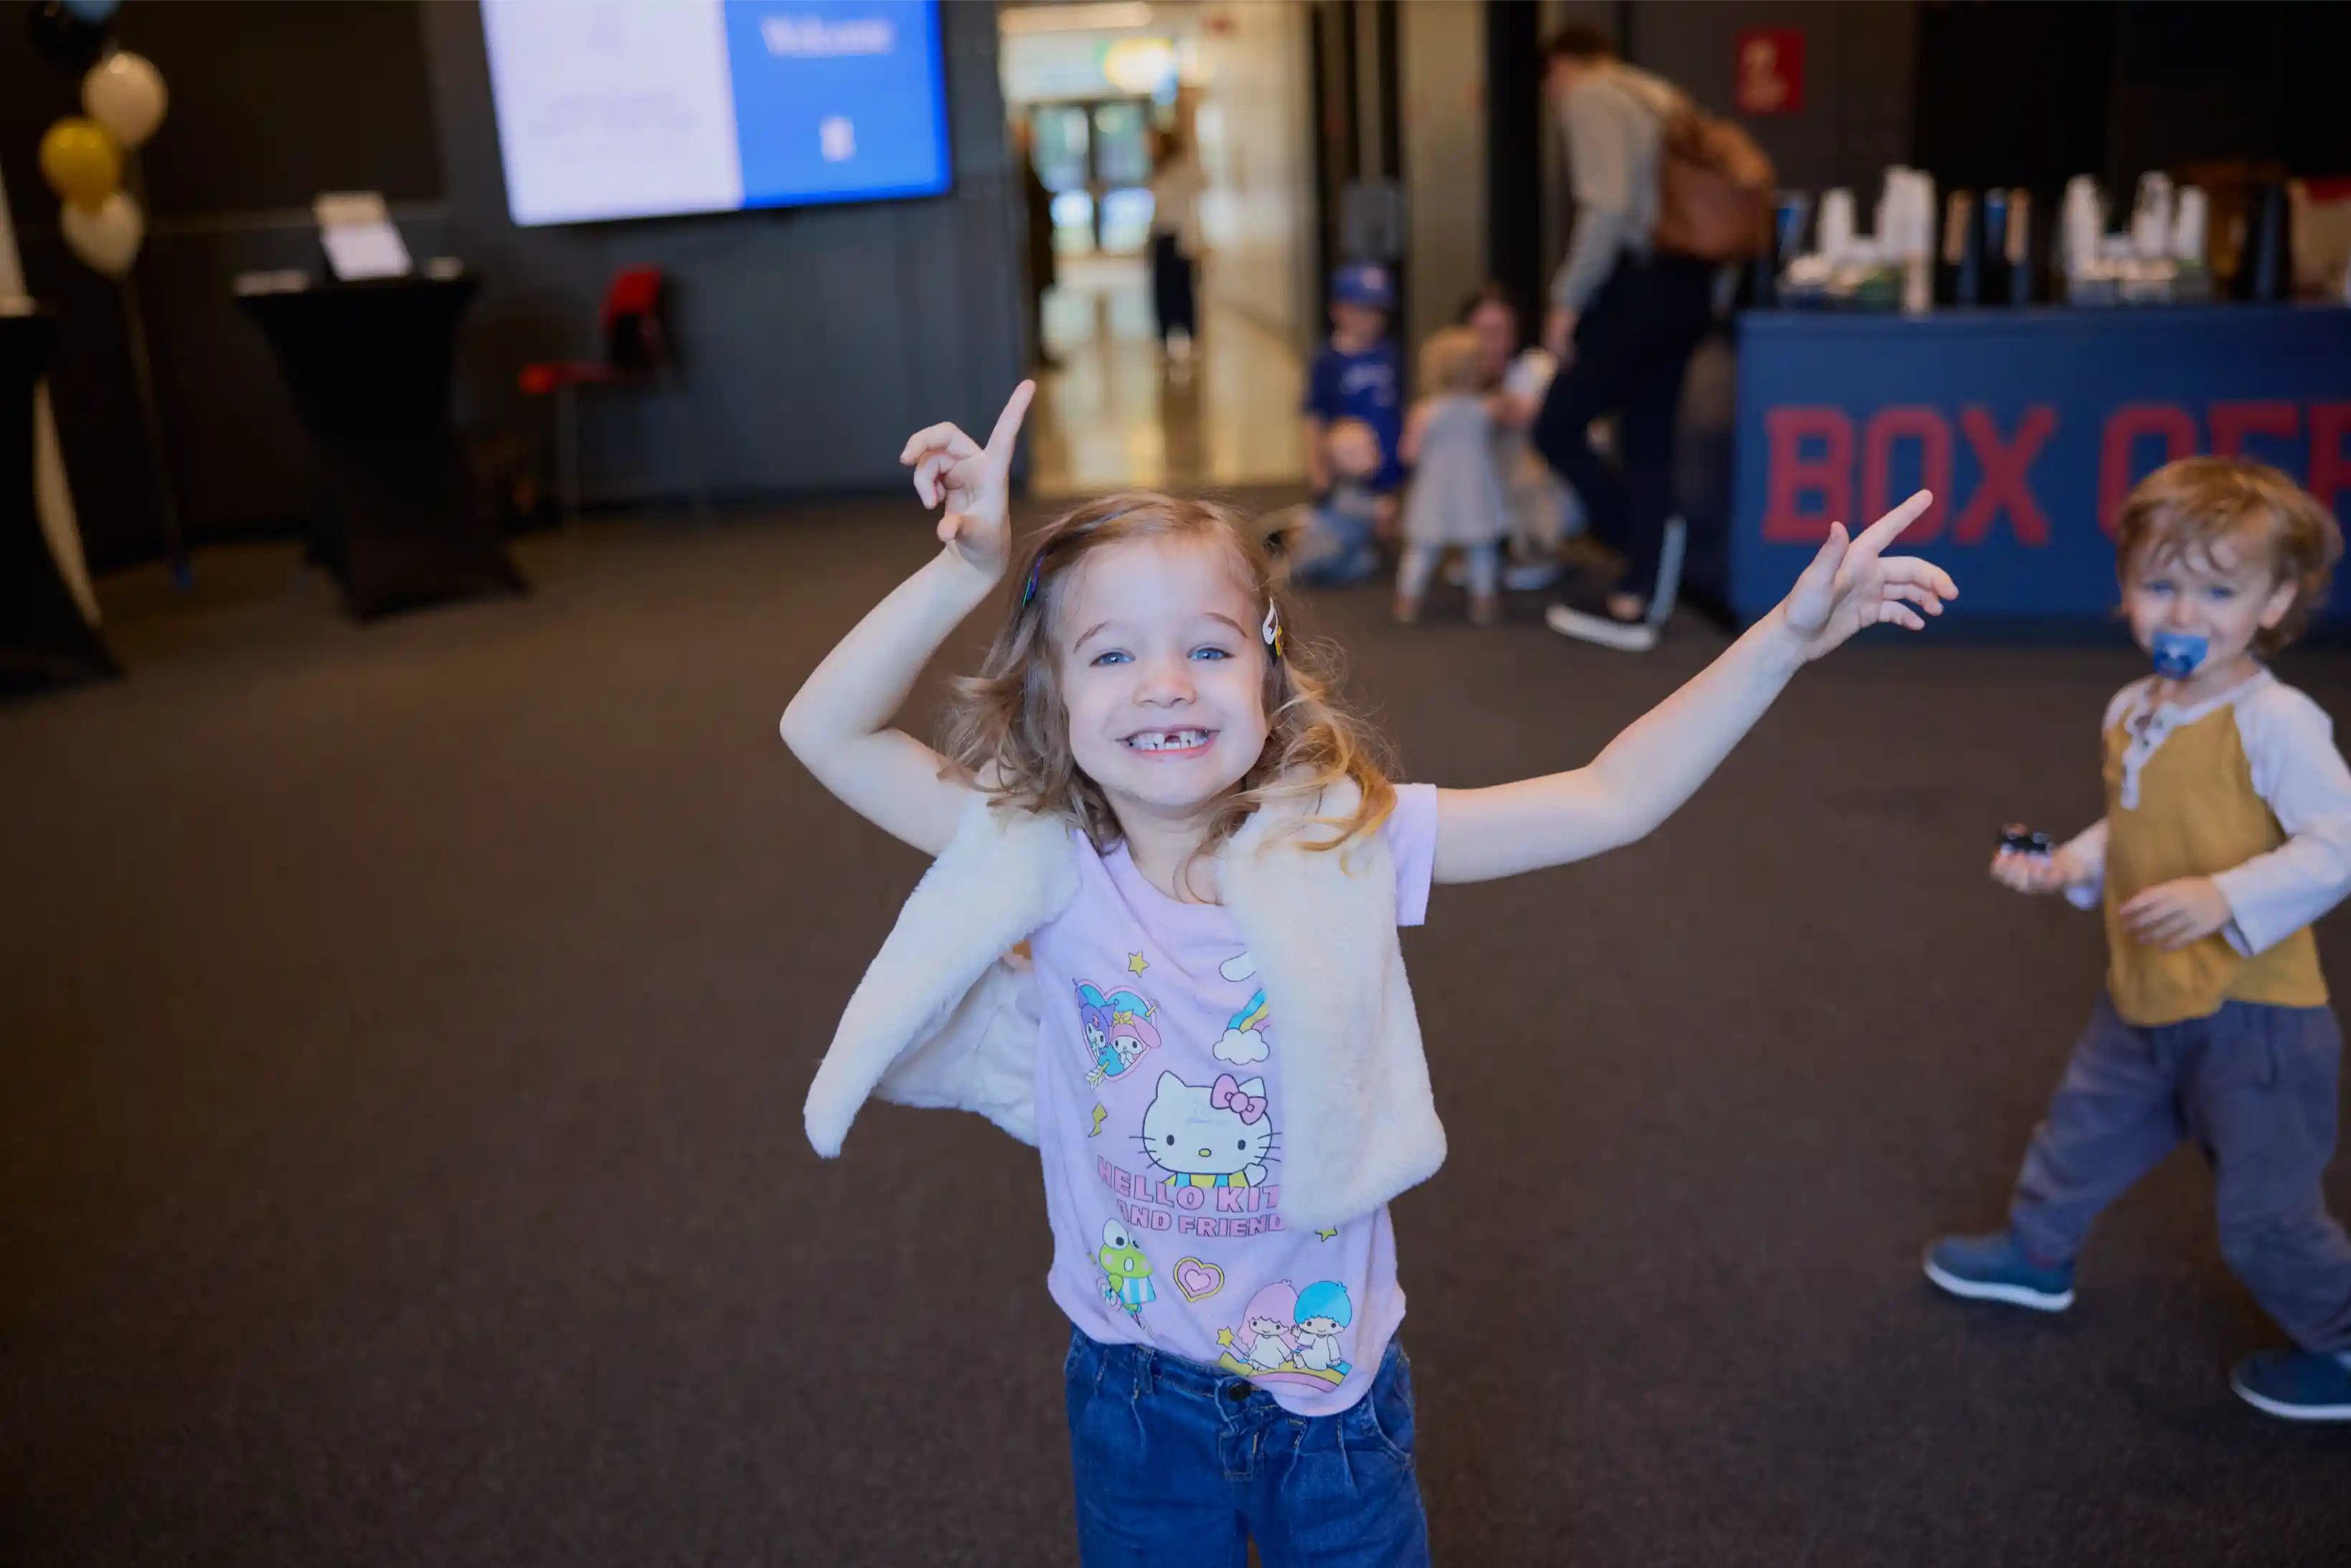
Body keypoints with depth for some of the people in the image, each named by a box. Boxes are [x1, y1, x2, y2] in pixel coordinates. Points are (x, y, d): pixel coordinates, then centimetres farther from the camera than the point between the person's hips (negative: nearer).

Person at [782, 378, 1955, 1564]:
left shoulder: (1342, 841, -17)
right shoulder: (1046, 863, -17)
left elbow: (1609, 799, -15)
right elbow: (824, 730, -18)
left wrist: (1786, 636, -23)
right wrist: (966, 569, -30)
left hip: (1330, 1375, 0)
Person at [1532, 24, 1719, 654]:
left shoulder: (1592, 100, -6)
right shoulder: (1660, 96, 20)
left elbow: (1608, 210, -19)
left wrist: (1567, 301, -15)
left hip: (1639, 285, -9)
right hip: (1686, 284, 9)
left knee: (1557, 429, 1)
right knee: (1649, 442, 11)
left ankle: (1652, 557, 4)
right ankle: (1637, 601, 14)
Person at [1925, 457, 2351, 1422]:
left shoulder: (2273, 721, -21)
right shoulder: (2132, 713, 4)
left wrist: (2225, 897, -32)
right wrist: (2067, 866, 4)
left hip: (2251, 1014, -8)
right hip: (2144, 1001, 8)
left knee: (2264, 1213, 5)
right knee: (2086, 1130, 26)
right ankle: (2037, 1252, 49)